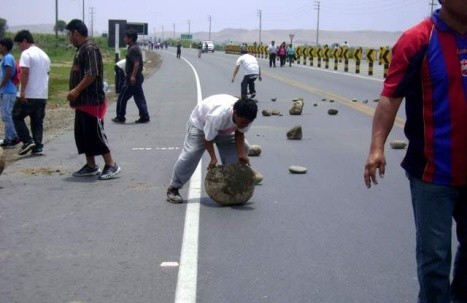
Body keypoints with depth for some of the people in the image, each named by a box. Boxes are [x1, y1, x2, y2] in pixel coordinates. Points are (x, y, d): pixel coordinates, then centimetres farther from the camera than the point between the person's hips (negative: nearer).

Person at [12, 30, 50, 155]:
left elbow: (25, 73, -19)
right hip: (42, 95, 7)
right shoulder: (44, 55, 16)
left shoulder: (26, 54, -10)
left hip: (28, 95, -7)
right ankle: (38, 146, 6)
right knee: (38, 121, 11)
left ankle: (27, 141, -5)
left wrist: (22, 91, -20)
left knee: (17, 117, 6)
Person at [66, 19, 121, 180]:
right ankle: (91, 166, 19)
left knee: (96, 133, -7)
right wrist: (74, 96, 17)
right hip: (82, 101, 10)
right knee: (82, 134, 12)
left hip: (92, 101, -10)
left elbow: (92, 74, -23)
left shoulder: (90, 49, -15)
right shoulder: (81, 49, 16)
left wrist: (76, 90, -23)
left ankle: (111, 165, -1)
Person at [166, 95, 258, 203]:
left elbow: (239, 133, -11)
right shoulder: (217, 115, -46)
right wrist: (213, 158, -32)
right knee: (190, 154, -19)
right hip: (200, 123, -6)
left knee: (243, 147, -5)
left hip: (224, 130, 6)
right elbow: (208, 138, -32)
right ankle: (173, 188, -3)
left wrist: (241, 154, -21)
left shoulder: (245, 118, -28)